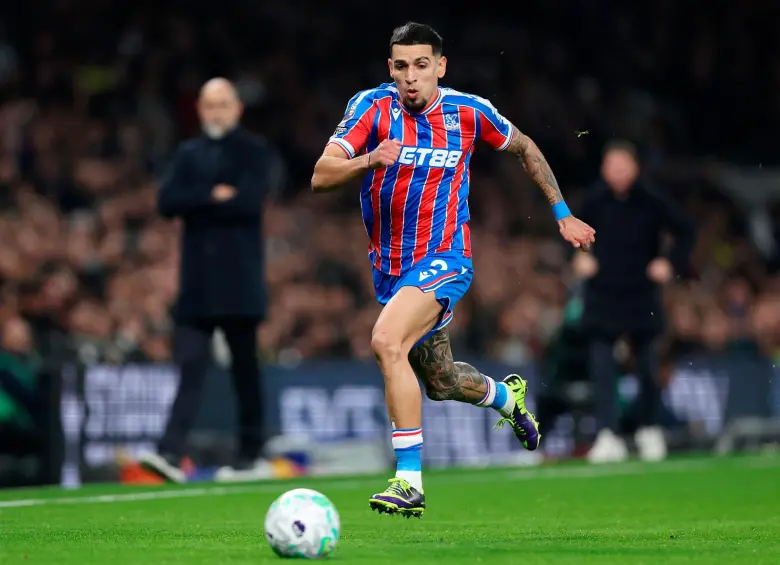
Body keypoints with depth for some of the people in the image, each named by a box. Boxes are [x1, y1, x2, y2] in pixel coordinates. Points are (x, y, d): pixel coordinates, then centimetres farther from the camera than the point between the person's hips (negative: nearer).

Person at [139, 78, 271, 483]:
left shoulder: (253, 151, 3)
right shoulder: (188, 154, 17)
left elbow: (249, 200, -13)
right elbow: (167, 202, 2)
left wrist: (197, 202, -6)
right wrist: (214, 197, -9)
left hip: (237, 282, -3)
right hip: (196, 283, 3)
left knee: (244, 369, 4)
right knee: (190, 366, -7)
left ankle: (251, 456, 12)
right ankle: (171, 453, -16)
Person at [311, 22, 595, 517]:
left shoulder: (469, 112, -7)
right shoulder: (373, 106, -9)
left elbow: (525, 149, 13)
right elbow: (320, 176, -19)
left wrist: (563, 215, 13)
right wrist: (367, 161, -39)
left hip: (444, 259, -4)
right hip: (390, 266, 4)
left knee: (387, 341, -30)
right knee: (440, 382, 19)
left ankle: (410, 481, -26)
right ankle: (507, 396, 54)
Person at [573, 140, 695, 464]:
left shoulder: (651, 203, -7)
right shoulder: (594, 202, -4)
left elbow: (685, 231, 4)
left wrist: (671, 262, -8)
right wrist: (580, 257, -4)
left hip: (642, 294, 0)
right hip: (602, 294, 0)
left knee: (647, 364, 7)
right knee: (601, 362, -12)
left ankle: (649, 429, 29)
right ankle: (607, 435, -15)